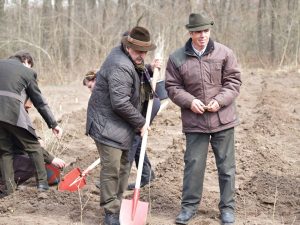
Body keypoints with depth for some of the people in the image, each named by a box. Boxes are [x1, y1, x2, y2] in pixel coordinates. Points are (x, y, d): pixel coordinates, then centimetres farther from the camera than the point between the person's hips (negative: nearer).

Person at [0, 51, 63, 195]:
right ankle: (42, 182, 13)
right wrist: (53, 124, 15)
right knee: (33, 146, 14)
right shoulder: (27, 72, 10)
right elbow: (39, 101, 11)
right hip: (13, 113, -3)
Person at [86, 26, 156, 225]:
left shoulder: (131, 60, 8)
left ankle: (119, 207, 24)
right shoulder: (120, 67, -24)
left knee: (124, 166, 13)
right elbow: (120, 103, -27)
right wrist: (141, 122, -15)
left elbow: (138, 79, 30)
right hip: (108, 125, -10)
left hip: (123, 126, 10)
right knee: (112, 168, -9)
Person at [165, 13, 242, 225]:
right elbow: (173, 87, 1)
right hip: (194, 121, 0)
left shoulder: (224, 53, -4)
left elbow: (233, 81, -1)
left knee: (226, 166, 8)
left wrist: (219, 100, -16)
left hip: (223, 119, 0)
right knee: (193, 164, 6)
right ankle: (189, 205, 20)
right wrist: (190, 101, -15)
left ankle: (228, 207, 20)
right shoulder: (177, 58, -4)